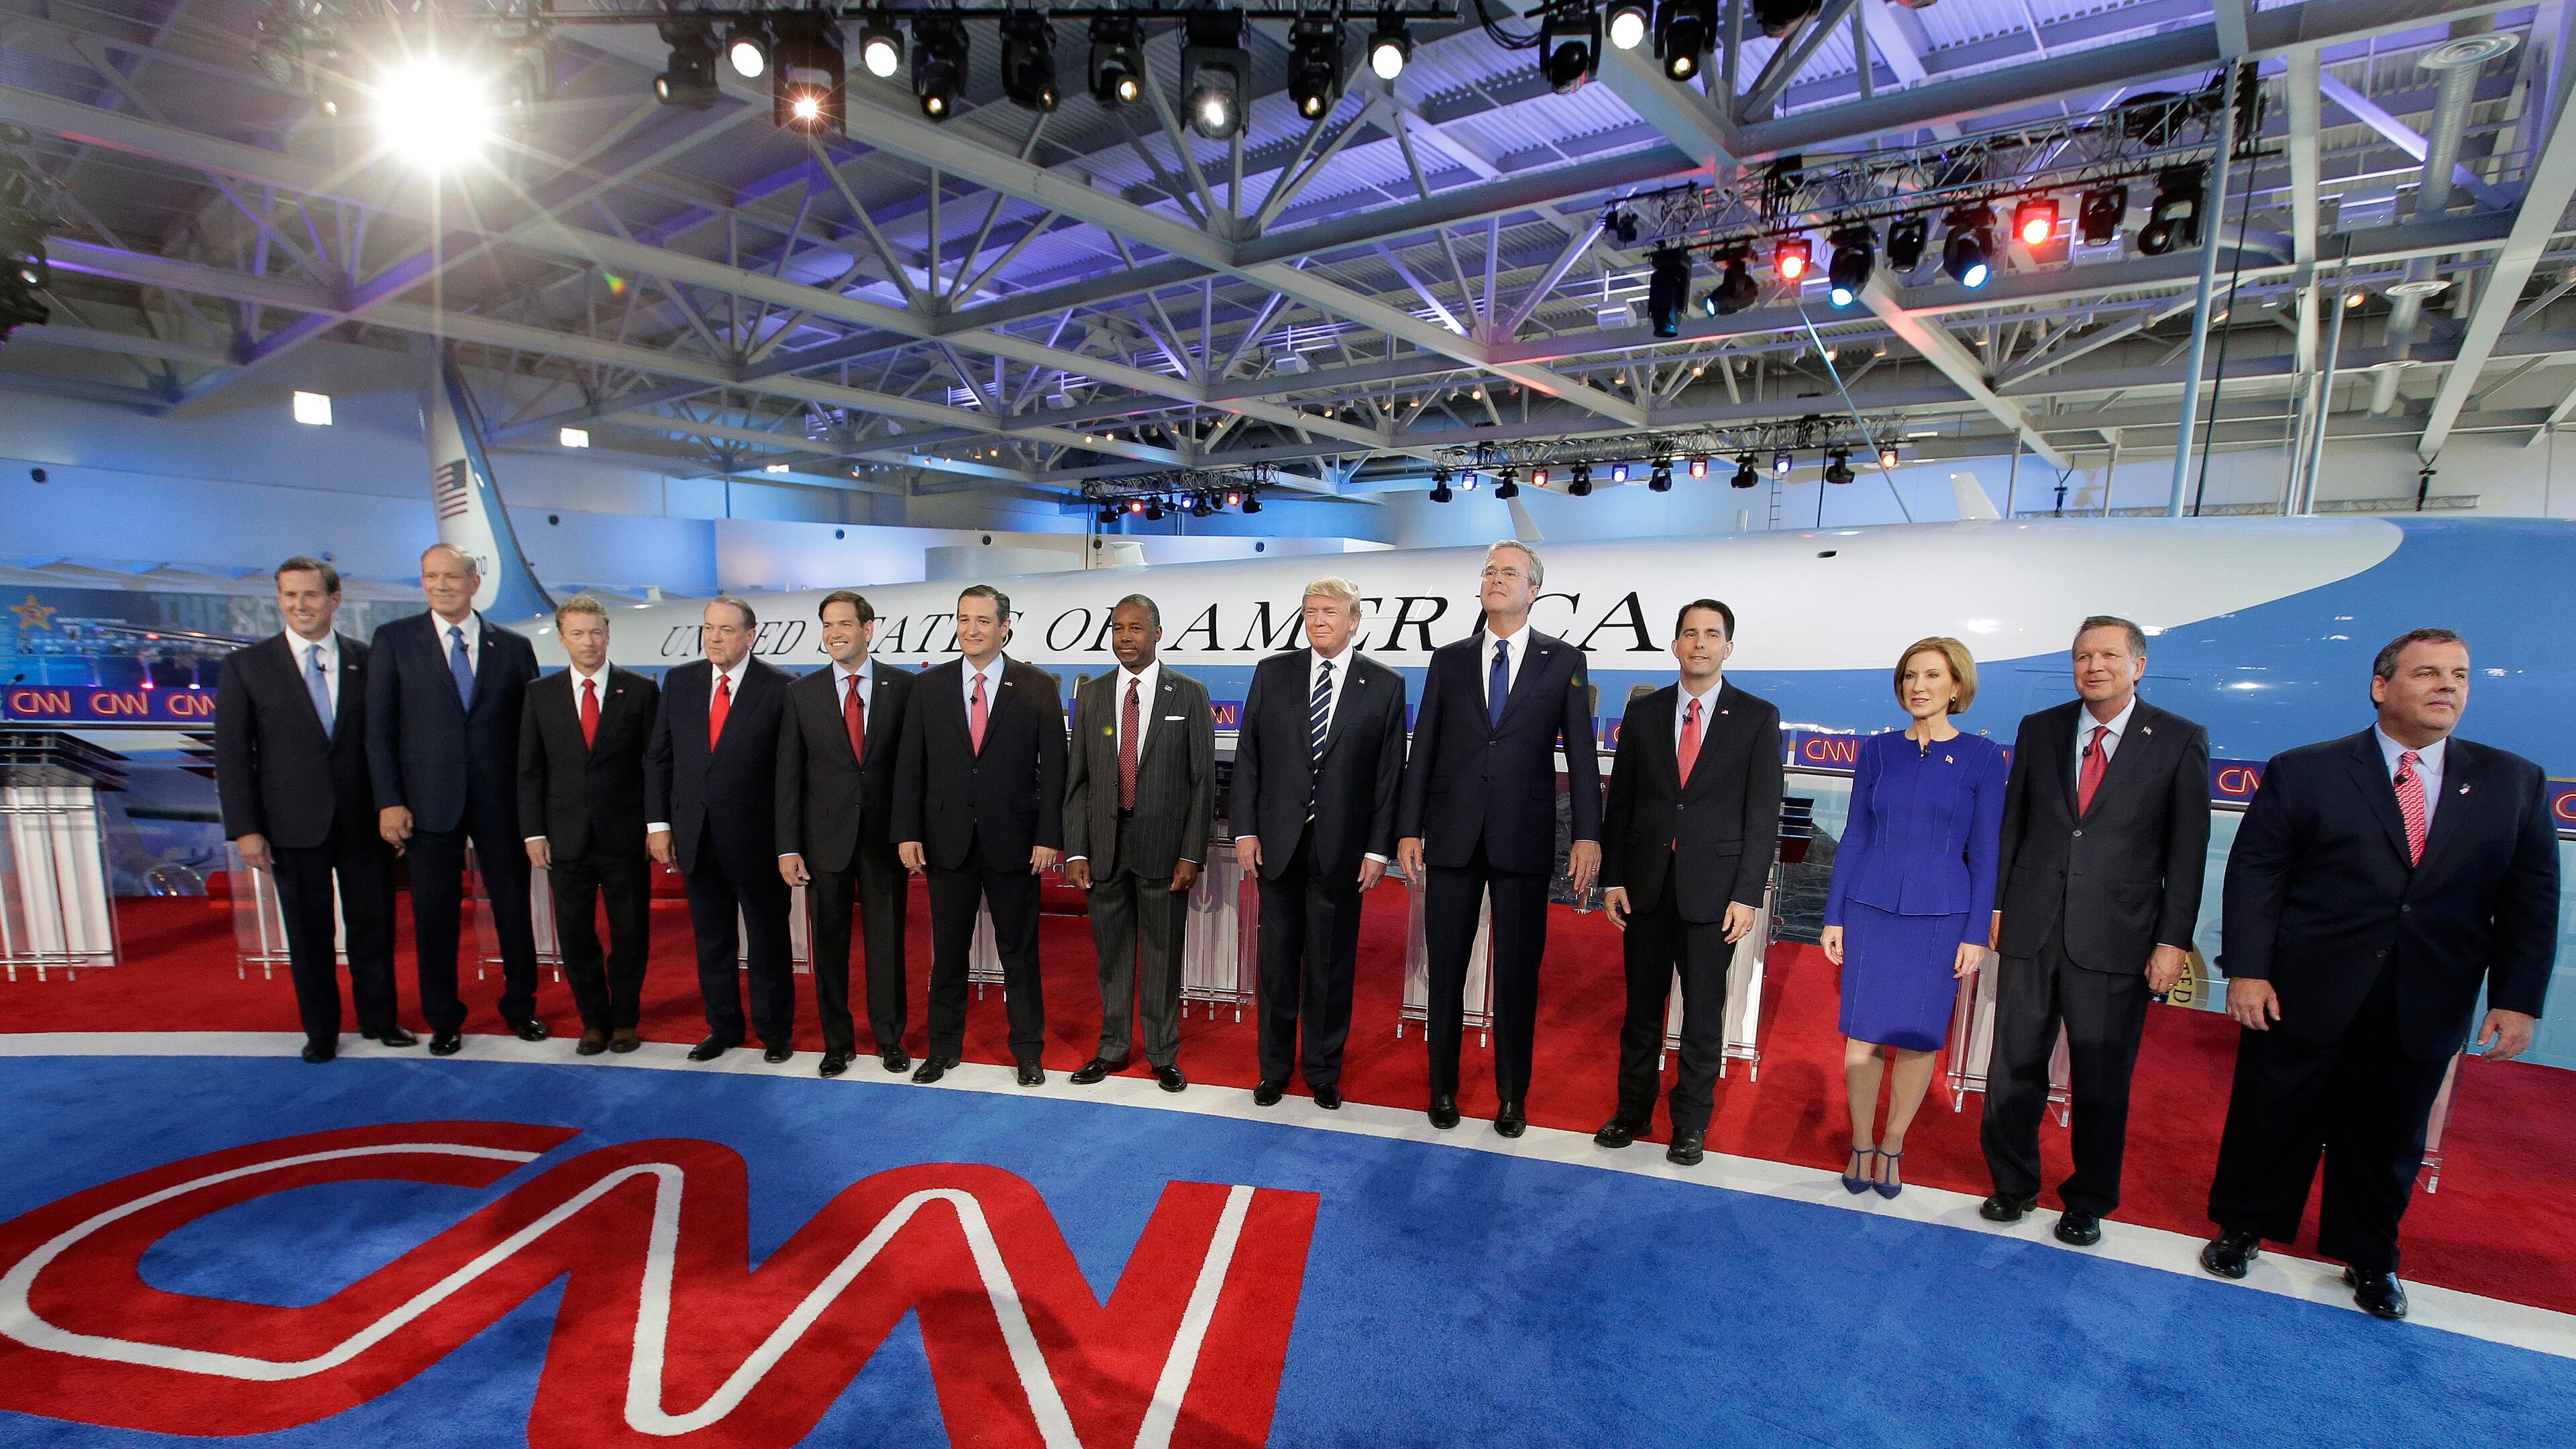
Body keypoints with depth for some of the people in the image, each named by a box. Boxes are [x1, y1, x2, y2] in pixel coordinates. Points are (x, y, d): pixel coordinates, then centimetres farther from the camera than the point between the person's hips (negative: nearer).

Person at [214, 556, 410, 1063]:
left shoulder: (366, 660, 3)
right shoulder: (246, 666, 1)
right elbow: (232, 754, -1)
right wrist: (244, 829, -6)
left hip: (363, 818, 1)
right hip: (294, 824, -1)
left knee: (373, 924, 9)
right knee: (309, 932, 9)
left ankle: (379, 1018, 25)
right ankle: (321, 1031, 24)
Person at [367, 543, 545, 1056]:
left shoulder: (514, 647, 5)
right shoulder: (394, 640, 3)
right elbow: (380, 729, 1)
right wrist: (389, 801, -6)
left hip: (502, 802, 1)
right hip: (429, 801, 0)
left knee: (514, 909, 8)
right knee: (435, 917, 7)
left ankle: (520, 1007, 24)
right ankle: (444, 1020, 22)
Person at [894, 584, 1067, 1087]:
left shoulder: (1038, 686, -2)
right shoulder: (928, 685, 4)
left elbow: (1053, 767, -4)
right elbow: (910, 764, 4)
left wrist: (1049, 836, -10)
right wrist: (907, 833, -3)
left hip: (1013, 841, -2)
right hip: (948, 839, 2)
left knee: (1020, 950, 9)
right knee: (947, 950, 13)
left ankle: (1027, 1050, 23)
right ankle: (944, 1047, 29)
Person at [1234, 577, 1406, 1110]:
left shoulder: (1385, 685, 0)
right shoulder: (1272, 673, 4)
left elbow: (1390, 773, -1)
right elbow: (1247, 756, 4)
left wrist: (1379, 848, -5)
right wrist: (1245, 830, -2)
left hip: (1341, 847, -1)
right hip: (1277, 841, 1)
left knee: (1331, 965, 9)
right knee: (1278, 959, 11)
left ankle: (1323, 1071, 27)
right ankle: (1274, 1067, 28)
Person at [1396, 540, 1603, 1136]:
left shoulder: (1564, 661, 4)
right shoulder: (1449, 660, 8)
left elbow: (1581, 753, 0)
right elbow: (1423, 748, 6)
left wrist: (1588, 834, -7)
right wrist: (1408, 829, 1)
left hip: (1524, 838, -1)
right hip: (1453, 835, 2)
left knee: (1518, 973, 7)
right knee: (1446, 969, 10)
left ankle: (1513, 1095, 25)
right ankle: (1443, 1087, 26)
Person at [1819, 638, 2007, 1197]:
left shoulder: (1983, 758, -2)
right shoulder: (1878, 750, 3)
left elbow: (1984, 851, 0)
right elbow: (1854, 835, 5)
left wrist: (1976, 934, -4)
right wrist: (1834, 915, 3)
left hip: (1940, 919, -1)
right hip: (1871, 912, 1)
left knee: (1917, 1039, 7)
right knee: (1863, 1034, 4)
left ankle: (1892, 1147, 26)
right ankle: (1861, 1145, 22)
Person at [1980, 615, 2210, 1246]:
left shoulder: (2181, 740, 0)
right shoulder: (2039, 729, 6)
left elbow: (2188, 848, -2)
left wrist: (2174, 939, -6)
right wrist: (1994, 903, 5)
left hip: (2116, 939, -2)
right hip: (2031, 930, 2)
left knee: (2103, 1081, 9)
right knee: (2014, 1068, 10)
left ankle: (2088, 1203, 28)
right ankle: (2013, 1186, 28)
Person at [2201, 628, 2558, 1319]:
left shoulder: (2515, 783, 6)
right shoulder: (2303, 772, -4)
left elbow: (2532, 899, 5)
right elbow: (2254, 874, -6)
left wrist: (2518, 1000, -2)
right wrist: (2246, 970, -13)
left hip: (2424, 1009, 3)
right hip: (2303, 995, -2)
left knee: (2389, 1139, 16)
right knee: (2272, 1121, 10)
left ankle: (2369, 1258, 36)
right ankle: (2241, 1228, 29)